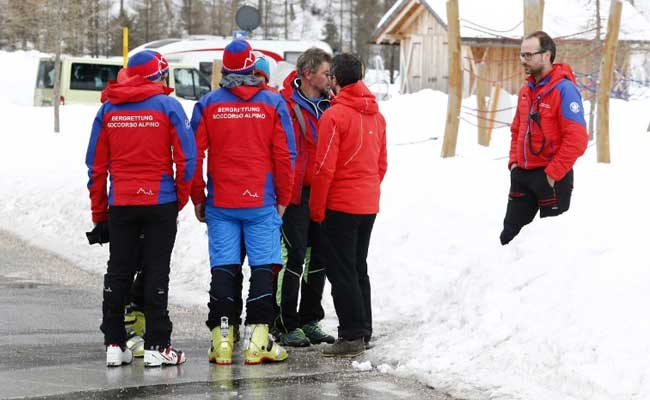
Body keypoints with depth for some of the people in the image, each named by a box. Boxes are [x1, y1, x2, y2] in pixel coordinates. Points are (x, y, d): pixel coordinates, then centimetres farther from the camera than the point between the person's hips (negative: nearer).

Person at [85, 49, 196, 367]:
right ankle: (156, 347, 0)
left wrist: (98, 211, 13)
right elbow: (187, 156, -8)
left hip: (120, 204, 3)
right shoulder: (167, 106, -5)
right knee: (156, 273, 1)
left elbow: (96, 164, 7)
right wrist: (182, 197, 6)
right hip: (160, 201, -3)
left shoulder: (108, 110, 6)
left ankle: (114, 344, 11)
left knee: (118, 273, 11)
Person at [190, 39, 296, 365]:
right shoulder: (273, 103, 0)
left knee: (223, 268, 5)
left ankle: (221, 338, 2)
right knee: (263, 267, 3)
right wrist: (283, 199, 9)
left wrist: (198, 198, 10)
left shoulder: (208, 104, 1)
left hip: (220, 203, 1)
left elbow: (195, 155, 1)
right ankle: (257, 337, -3)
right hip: (262, 203, -1)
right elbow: (285, 156, 0)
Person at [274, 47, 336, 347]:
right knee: (295, 257, -6)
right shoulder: (289, 105, -12)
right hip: (298, 193, -7)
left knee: (318, 257, 12)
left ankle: (310, 321, 23)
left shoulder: (327, 104, 10)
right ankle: (287, 325, 1)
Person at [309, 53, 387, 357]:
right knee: (358, 268, 16)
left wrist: (316, 207, -7)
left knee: (341, 270, -3)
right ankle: (362, 332, 19)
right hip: (369, 205, 7)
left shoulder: (334, 115, -14)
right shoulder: (376, 116, 9)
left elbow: (325, 167, -15)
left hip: (340, 205, -7)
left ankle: (352, 335, -5)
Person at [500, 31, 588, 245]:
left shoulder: (564, 89, -15)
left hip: (551, 177, -8)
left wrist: (553, 173, -20)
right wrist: (514, 161, 7)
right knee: (510, 233, 9)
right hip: (522, 174, 8)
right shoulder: (526, 90, 10)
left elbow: (576, 139, -20)